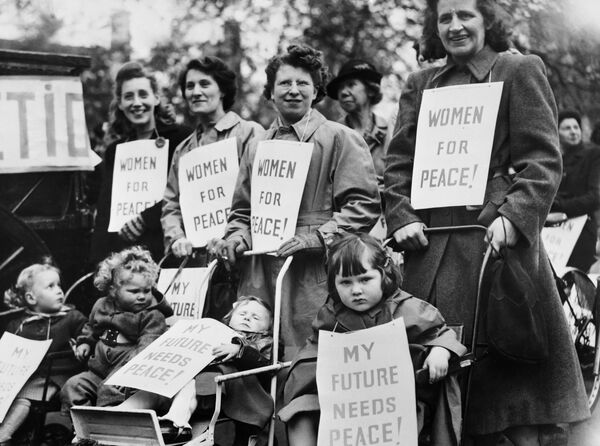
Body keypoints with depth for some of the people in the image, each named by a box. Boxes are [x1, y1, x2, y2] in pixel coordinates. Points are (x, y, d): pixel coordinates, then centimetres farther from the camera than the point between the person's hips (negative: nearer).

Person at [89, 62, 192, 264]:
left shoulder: (179, 138, 1)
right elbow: (104, 211, 14)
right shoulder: (113, 151, 17)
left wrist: (146, 217, -18)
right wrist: (98, 261, 4)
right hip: (119, 253, 4)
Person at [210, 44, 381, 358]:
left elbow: (364, 206, -7)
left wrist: (315, 237, -16)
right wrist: (237, 235, 5)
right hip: (260, 279, 5)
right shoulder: (257, 147, 20)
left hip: (315, 278, -4)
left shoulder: (339, 139, 3)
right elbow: (242, 210, 27)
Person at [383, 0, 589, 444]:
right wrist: (401, 217, -2)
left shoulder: (520, 71, 4)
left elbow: (544, 160, -4)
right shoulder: (420, 84, 18)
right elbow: (398, 162, 15)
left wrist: (514, 216, -17)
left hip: (495, 240, -4)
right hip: (431, 248, 4)